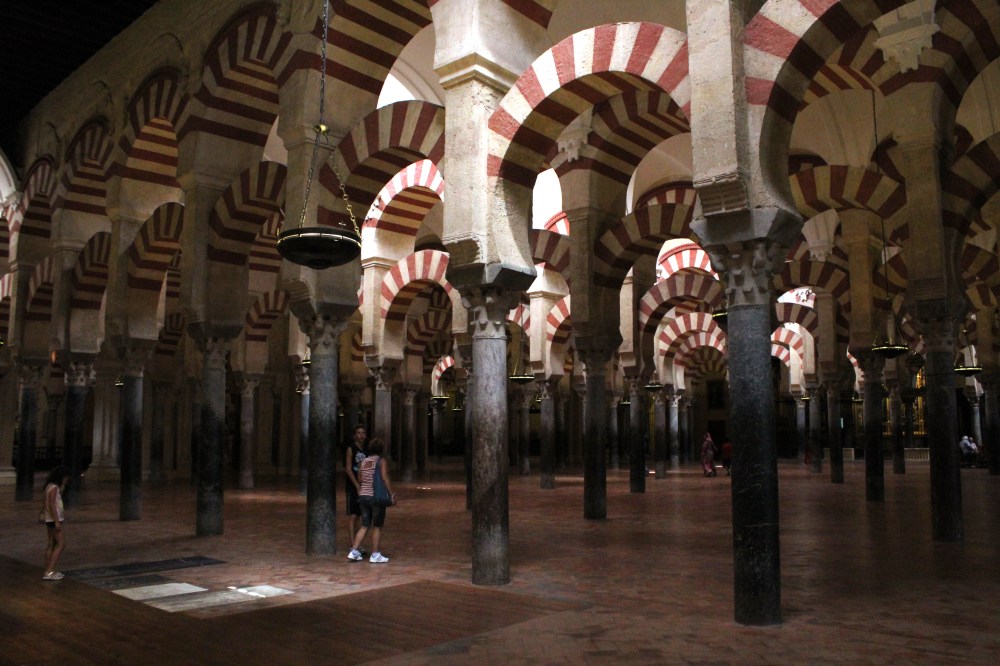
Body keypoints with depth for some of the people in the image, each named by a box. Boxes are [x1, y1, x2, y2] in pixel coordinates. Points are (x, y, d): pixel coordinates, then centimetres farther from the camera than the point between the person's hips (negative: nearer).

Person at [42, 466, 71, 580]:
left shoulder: (50, 486, 13)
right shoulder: (54, 487, -16)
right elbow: (52, 505, -22)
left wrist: (61, 490, 12)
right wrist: (57, 521, -23)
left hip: (50, 520, 10)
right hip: (54, 519, -10)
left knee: (51, 544, 13)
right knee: (61, 544, -7)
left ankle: (49, 571, 17)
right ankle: (50, 571, -10)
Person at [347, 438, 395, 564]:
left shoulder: (363, 462, 7)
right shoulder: (382, 462, -8)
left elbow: (359, 480, 10)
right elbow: (385, 480, -16)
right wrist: (392, 495, -14)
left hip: (363, 496, 5)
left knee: (365, 526, 13)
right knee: (377, 527, 5)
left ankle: (354, 552, 6)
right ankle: (375, 555, 8)